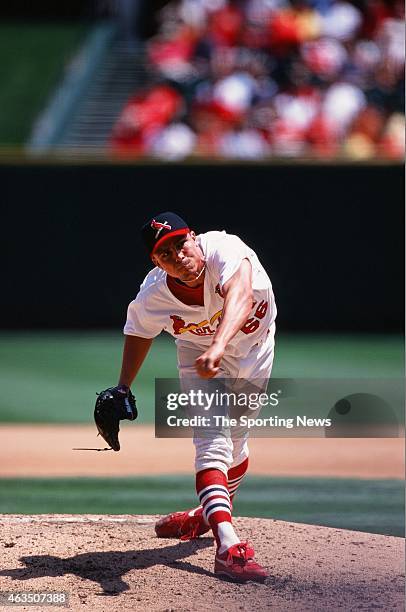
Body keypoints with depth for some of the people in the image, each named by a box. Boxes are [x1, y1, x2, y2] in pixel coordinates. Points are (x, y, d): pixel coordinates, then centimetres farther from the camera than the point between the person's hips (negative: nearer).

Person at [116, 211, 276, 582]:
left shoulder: (224, 249, -39)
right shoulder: (153, 299, -28)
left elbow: (239, 297, -58)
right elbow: (139, 332, -5)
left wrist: (218, 346, -73)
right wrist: (123, 388, -8)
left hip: (254, 349, 1)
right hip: (199, 354, -1)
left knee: (235, 444, 15)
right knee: (214, 444, -20)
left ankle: (211, 514, 43)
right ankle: (228, 548, -33)